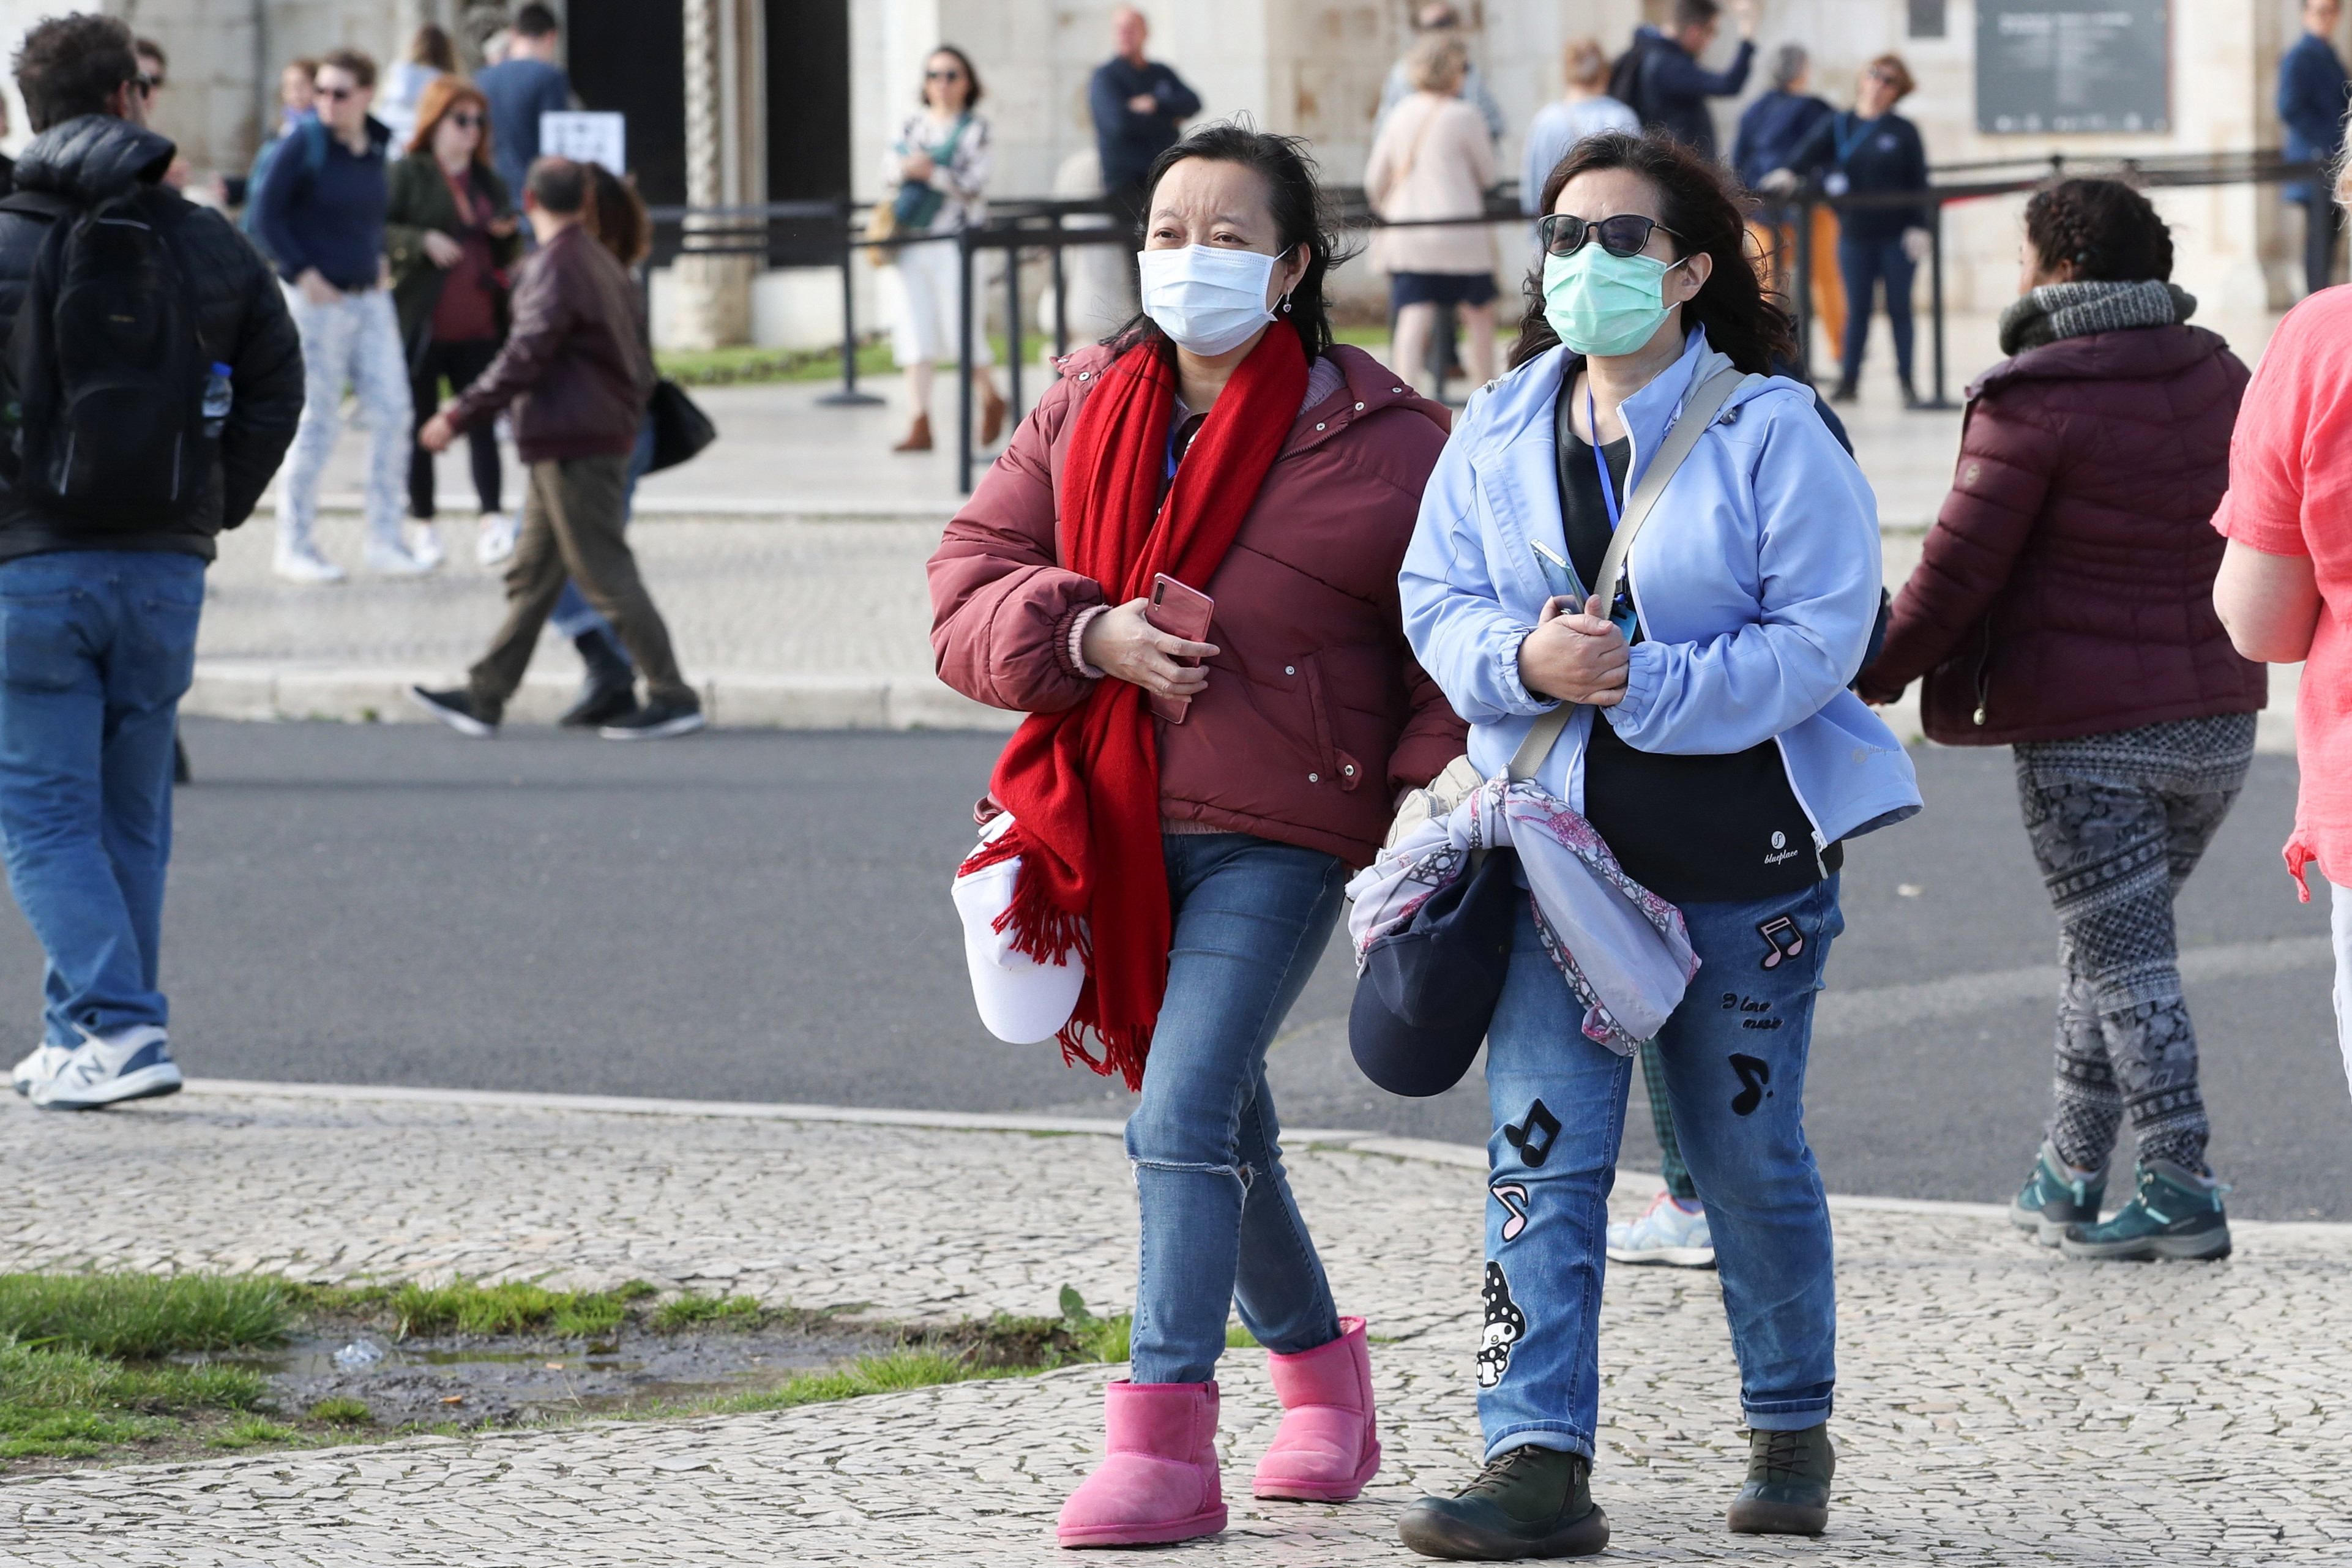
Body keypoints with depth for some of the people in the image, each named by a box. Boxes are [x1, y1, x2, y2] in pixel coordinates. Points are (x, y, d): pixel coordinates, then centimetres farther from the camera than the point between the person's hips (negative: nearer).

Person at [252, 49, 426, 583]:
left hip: (371, 298, 6)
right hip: (318, 299, -6)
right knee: (317, 422, -2)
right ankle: (295, 546, 8)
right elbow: (267, 212, -9)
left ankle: (385, 540, 9)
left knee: (391, 413, 1)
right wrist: (302, 273, -13)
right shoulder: (306, 146, -9)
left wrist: (379, 258, 10)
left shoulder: (377, 146, 8)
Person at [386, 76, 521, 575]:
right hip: (422, 323, -4)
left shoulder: (489, 183, 17)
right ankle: (423, 525, 12)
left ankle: (493, 522, -12)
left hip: (477, 325, 4)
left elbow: (507, 259, 21)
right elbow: (376, 230, -9)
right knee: (420, 426, 4)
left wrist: (507, 234, -1)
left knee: (482, 422, -5)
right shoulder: (408, 175, 0)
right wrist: (422, 240, -22)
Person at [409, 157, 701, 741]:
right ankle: (484, 697, 16)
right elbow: (636, 359, 18)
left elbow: (524, 358, -19)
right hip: (607, 436, 10)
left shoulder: (554, 268, -14)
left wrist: (460, 416, -14)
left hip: (573, 446, -10)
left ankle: (673, 698, -5)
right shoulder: (603, 265, 14)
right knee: (531, 576, 12)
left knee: (606, 574, -6)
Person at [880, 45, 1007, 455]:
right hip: (909, 243, 4)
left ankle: (991, 400, 22)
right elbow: (892, 179, 16)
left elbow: (972, 184, -9)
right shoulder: (909, 128, 15)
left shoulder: (974, 129, 2)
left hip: (954, 241, -4)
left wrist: (930, 173, -16)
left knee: (959, 325, -4)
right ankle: (919, 425, -3)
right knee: (914, 329, -2)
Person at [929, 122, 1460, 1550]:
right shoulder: (1085, 416, 7)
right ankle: (1320, 1368, 38)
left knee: (1185, 1112, -18)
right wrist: (1089, 636, -13)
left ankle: (1164, 1442, -20)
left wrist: (1441, 796, -12)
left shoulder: (1384, 441, -4)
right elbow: (970, 585, 6)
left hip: (1279, 839, -5)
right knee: (1223, 1124, 17)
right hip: (1120, 831, 6)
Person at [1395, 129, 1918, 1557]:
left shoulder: (1772, 434, -7)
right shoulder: (1499, 432, 7)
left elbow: (1819, 638, -13)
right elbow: (1438, 599, 5)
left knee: (1750, 1158, 10)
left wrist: (1640, 684, -21)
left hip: (1746, 858, -3)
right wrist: (1527, 662, -17)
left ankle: (1793, 1433, 29)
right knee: (1542, 1155, -8)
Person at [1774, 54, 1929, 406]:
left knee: (1899, 308, 3)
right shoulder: (1837, 127, 4)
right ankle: (1848, 380, 12)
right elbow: (1810, 150, -12)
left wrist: (1919, 228, -10)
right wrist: (1788, 171, -33)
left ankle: (1907, 383, 10)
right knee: (1857, 308, 6)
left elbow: (1919, 185, -1)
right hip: (1855, 234, 1)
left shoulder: (1903, 132, 0)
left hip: (1897, 237, -1)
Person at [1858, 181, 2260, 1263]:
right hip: (2216, 719, 7)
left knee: (2123, 958, -2)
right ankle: (2069, 1180, 23)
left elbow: (1960, 567, -13)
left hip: (2086, 734, -7)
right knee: (2114, 942, 18)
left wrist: (1878, 676, -1)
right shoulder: (2217, 379, 6)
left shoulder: (2035, 402, -14)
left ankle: (2180, 1193, -5)